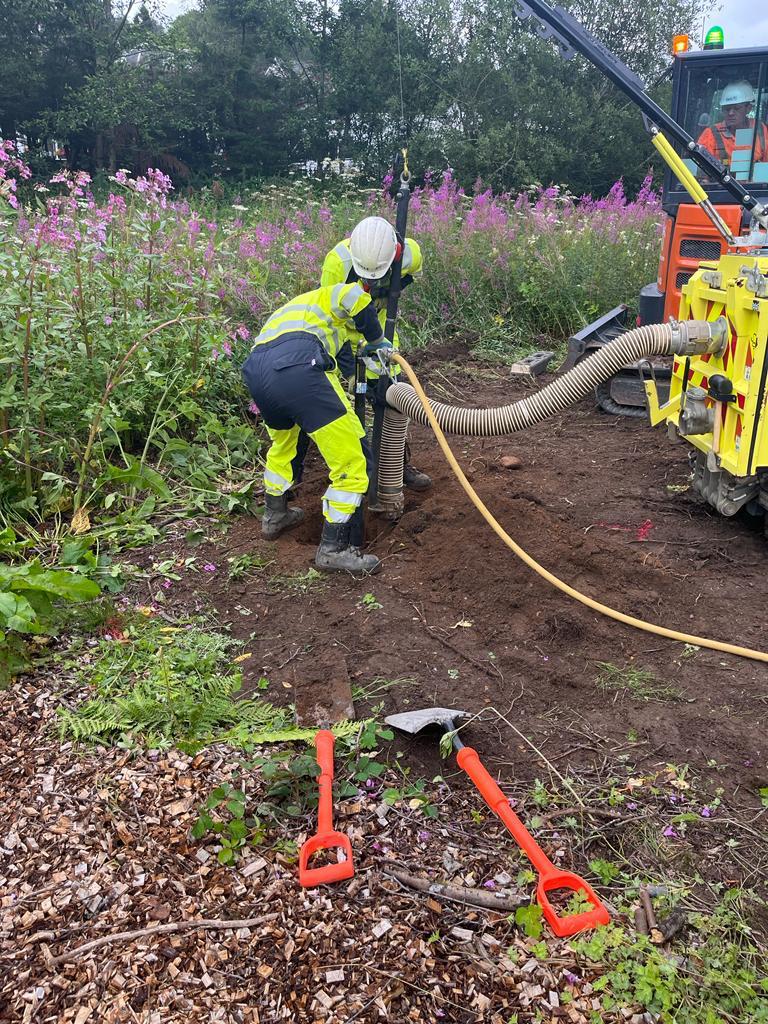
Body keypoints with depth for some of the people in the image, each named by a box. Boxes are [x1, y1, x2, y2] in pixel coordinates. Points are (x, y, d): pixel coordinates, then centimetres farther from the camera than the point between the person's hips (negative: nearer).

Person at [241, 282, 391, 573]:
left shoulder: (296, 309, 45)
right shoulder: (328, 297, 23)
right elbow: (354, 296, -2)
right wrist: (377, 341, 11)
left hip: (255, 371, 8)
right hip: (296, 366, -8)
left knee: (282, 444, 37)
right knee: (352, 461, -1)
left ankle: (274, 516, 49)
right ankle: (333, 548, 3)